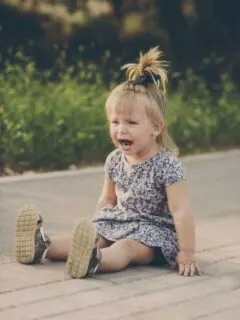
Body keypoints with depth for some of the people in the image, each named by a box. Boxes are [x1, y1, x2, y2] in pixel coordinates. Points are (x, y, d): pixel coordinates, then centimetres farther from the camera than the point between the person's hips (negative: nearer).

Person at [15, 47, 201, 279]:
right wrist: (93, 231, 13)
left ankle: (95, 260, -63)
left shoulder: (167, 166, -19)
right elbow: (108, 199, 16)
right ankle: (41, 247, -36)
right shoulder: (115, 160, 2)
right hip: (119, 222, 7)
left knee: (126, 246, -35)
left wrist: (187, 254, -22)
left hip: (154, 231, -7)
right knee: (90, 240, -17)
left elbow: (181, 212, -21)